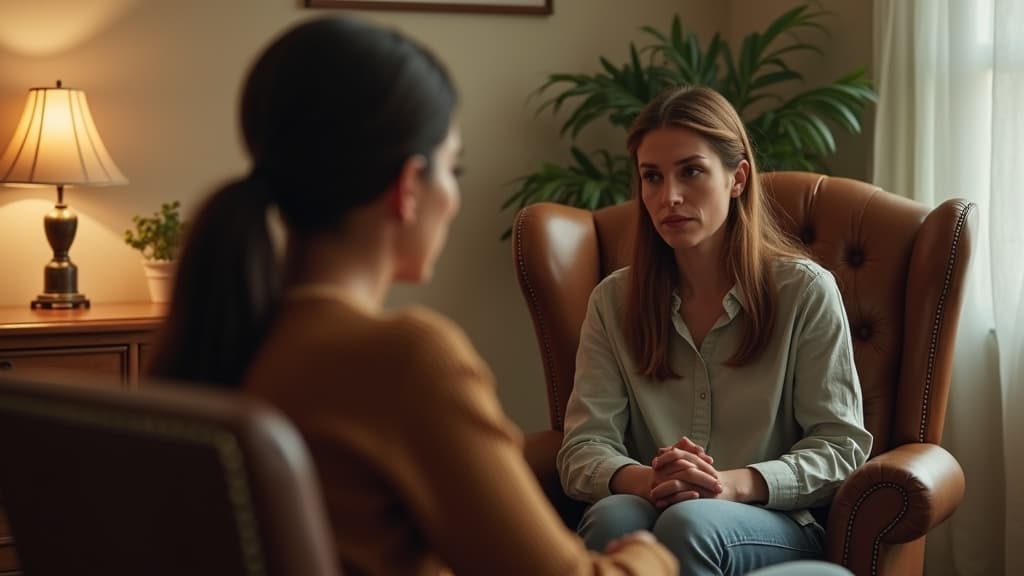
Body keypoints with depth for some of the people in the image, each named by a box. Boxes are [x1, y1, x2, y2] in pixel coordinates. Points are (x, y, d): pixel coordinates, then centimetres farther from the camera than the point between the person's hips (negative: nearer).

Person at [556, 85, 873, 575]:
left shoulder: (804, 290, 2)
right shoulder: (614, 301, 10)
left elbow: (840, 445, -1)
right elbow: (582, 449, 2)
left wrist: (736, 483, -20)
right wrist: (645, 481, -23)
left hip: (778, 527, -2)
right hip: (649, 507, 2)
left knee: (688, 522, -36)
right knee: (613, 517, -34)